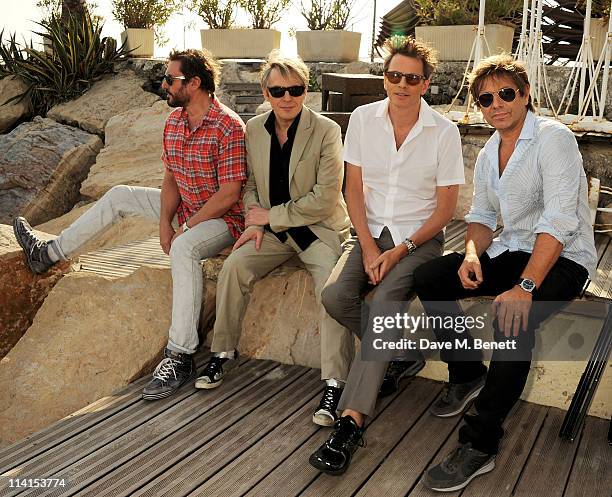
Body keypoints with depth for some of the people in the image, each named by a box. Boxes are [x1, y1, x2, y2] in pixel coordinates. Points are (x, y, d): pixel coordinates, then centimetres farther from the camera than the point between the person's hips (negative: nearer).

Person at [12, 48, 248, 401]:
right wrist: (165, 223, -8)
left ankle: (181, 358, -36)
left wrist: (185, 228, -21)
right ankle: (49, 253, 22)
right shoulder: (174, 121, 4)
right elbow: (171, 179, 7)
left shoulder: (229, 127, -22)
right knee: (120, 196, 11)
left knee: (184, 248, -39)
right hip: (187, 209, 9)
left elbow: (229, 193, -24)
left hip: (222, 218, -9)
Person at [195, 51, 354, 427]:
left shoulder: (326, 131, -11)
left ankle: (335, 384, -22)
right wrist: (254, 223, -3)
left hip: (319, 229, -4)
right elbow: (250, 183, 16)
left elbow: (325, 198, -15)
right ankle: (224, 353, 1)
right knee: (233, 267, -19)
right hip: (272, 229, 4)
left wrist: (270, 215, -12)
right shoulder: (254, 129, 5)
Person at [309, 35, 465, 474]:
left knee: (385, 303, -29)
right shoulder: (363, 119, 1)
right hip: (371, 232, 3)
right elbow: (354, 189, 2)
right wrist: (369, 247, -10)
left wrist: (401, 250, -15)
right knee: (335, 296, -24)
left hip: (419, 238, -3)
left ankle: (352, 421, -29)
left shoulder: (444, 132, -6)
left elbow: (445, 209, -4)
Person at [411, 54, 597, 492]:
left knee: (512, 315, -35)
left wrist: (526, 287, -33)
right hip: (508, 252, 8)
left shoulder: (554, 139, -14)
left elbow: (559, 221, -25)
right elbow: (481, 215, 16)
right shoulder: (488, 155, 11)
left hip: (562, 259, -7)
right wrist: (472, 253, -8)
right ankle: (468, 374, 10)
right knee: (428, 279, -9)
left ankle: (480, 445, -25)